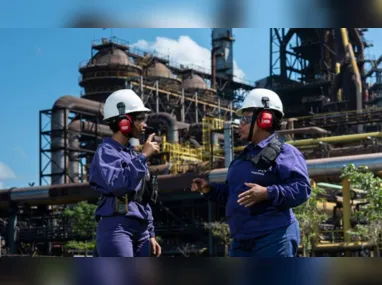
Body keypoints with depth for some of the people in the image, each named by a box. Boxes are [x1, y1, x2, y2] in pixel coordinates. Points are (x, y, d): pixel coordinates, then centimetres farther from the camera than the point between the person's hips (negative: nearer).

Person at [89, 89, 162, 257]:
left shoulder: (134, 155, 22)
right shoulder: (106, 151, -4)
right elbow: (117, 184, -24)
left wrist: (150, 234, 20)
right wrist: (143, 156, -17)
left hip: (140, 229, 9)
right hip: (116, 226, -9)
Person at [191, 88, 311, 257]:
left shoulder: (284, 153, -8)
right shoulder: (243, 156, 19)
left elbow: (301, 188, -19)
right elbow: (233, 192, 26)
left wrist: (268, 193, -30)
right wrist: (210, 189, 10)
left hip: (273, 238, -9)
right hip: (242, 240, 9)